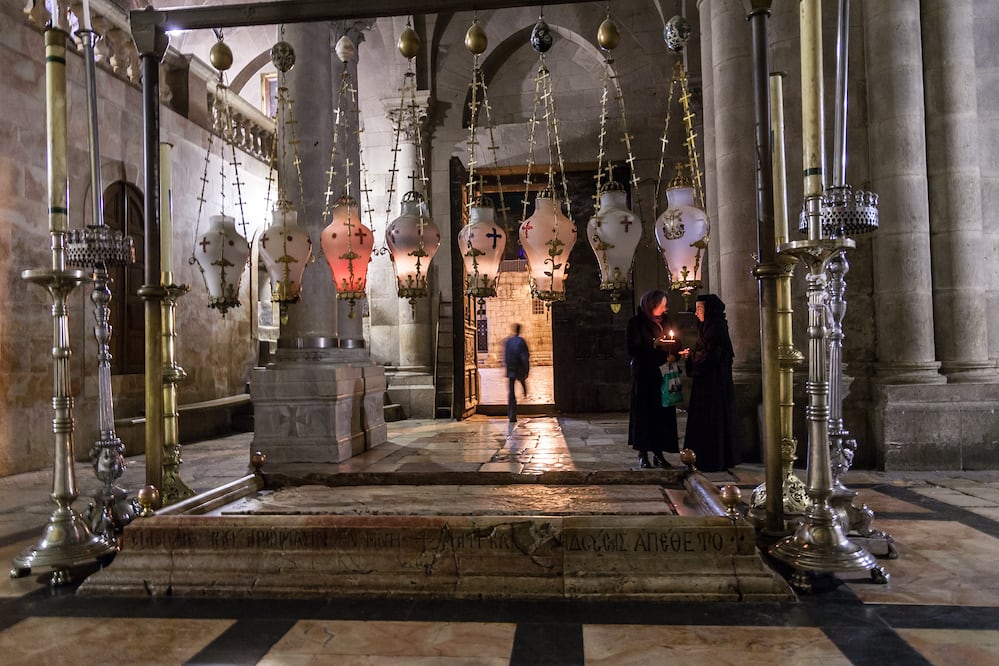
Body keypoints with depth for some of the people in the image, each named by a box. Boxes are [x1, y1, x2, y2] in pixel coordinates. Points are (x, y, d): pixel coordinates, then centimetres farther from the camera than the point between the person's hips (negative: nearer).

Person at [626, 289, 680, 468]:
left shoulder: (664, 322, 13)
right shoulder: (636, 322, -4)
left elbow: (673, 345, 17)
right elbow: (633, 350, -9)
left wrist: (673, 356, -4)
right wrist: (654, 345, -17)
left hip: (663, 373, 5)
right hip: (644, 374, -5)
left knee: (663, 412, 2)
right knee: (644, 412, -2)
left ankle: (658, 453, 9)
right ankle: (643, 455, 4)